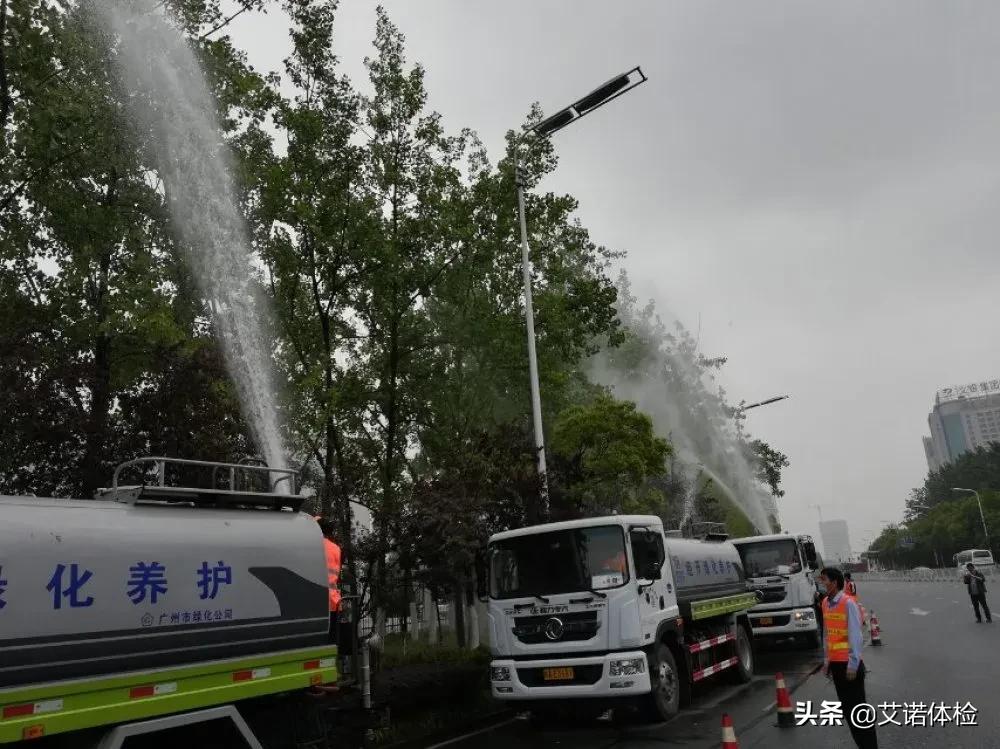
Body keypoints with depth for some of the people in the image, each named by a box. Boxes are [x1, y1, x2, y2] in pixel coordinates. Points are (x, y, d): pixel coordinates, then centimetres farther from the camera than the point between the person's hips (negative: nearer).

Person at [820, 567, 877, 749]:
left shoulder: (848, 603, -15)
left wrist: (853, 664, -17)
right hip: (835, 663, 7)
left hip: (848, 664, -7)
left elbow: (855, 636, -16)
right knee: (847, 708, 13)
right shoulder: (825, 603, 7)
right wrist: (826, 661, 12)